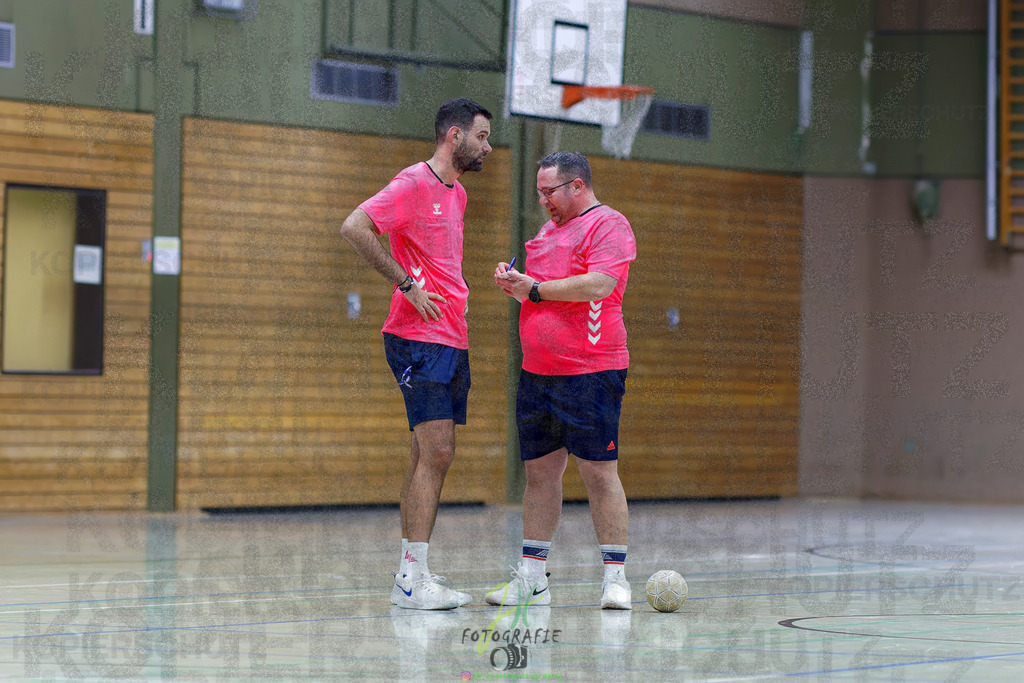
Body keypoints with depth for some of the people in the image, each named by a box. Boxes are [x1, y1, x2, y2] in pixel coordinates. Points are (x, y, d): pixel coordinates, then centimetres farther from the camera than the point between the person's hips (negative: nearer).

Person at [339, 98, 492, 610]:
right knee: (435, 452, -13)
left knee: (430, 457, 9)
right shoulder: (414, 184, -10)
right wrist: (408, 285, -18)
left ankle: (412, 572, 12)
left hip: (451, 341, 9)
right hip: (420, 339, -9)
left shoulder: (456, 193, 18)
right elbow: (354, 228, -21)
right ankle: (412, 577, -13)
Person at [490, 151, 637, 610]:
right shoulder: (549, 230, 21)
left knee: (599, 472, -7)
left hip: (590, 373, -8)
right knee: (539, 472, 8)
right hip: (537, 373, 8)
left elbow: (598, 284, -19)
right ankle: (531, 579, 13)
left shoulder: (609, 225, -5)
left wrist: (534, 289, -14)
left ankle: (615, 578, -3)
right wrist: (514, 284, 6)